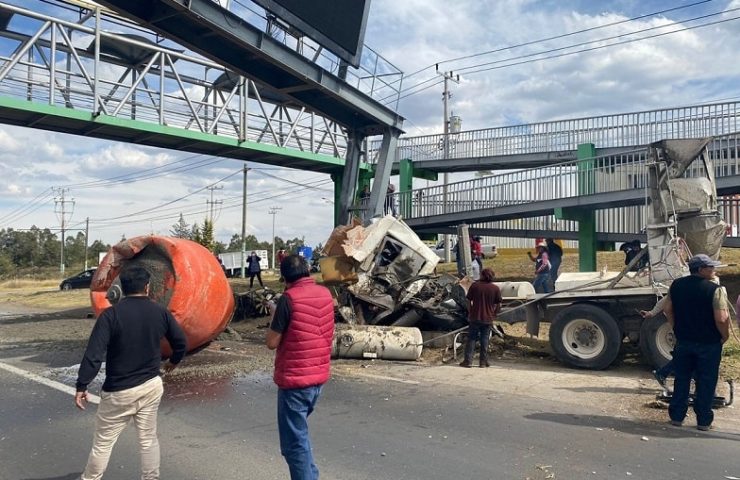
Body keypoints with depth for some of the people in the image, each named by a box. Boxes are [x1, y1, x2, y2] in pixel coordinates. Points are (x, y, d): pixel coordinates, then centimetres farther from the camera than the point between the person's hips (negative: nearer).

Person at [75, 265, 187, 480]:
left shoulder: (111, 314, -15)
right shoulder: (160, 312, -3)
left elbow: (94, 354, -19)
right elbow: (181, 342, 6)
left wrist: (81, 386, -12)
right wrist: (173, 361, 25)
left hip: (119, 391, -3)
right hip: (152, 386, 4)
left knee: (103, 443, 12)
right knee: (149, 439, 16)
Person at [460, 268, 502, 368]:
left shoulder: (474, 285, -4)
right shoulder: (495, 288, -2)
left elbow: (469, 301, 0)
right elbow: (499, 305, 1)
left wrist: (470, 312, 11)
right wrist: (493, 314, 14)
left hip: (475, 317, 0)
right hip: (488, 318, 1)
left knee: (471, 339, 6)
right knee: (485, 340, 8)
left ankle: (468, 361, 5)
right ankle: (483, 362, 12)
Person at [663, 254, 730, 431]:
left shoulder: (676, 285, 0)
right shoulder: (715, 290, -17)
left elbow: (668, 309, 7)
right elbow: (722, 319, -20)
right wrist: (725, 337, -4)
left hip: (683, 341, 4)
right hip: (709, 343, -4)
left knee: (681, 379, 14)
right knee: (706, 382, 8)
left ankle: (677, 416, 20)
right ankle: (703, 421, 17)